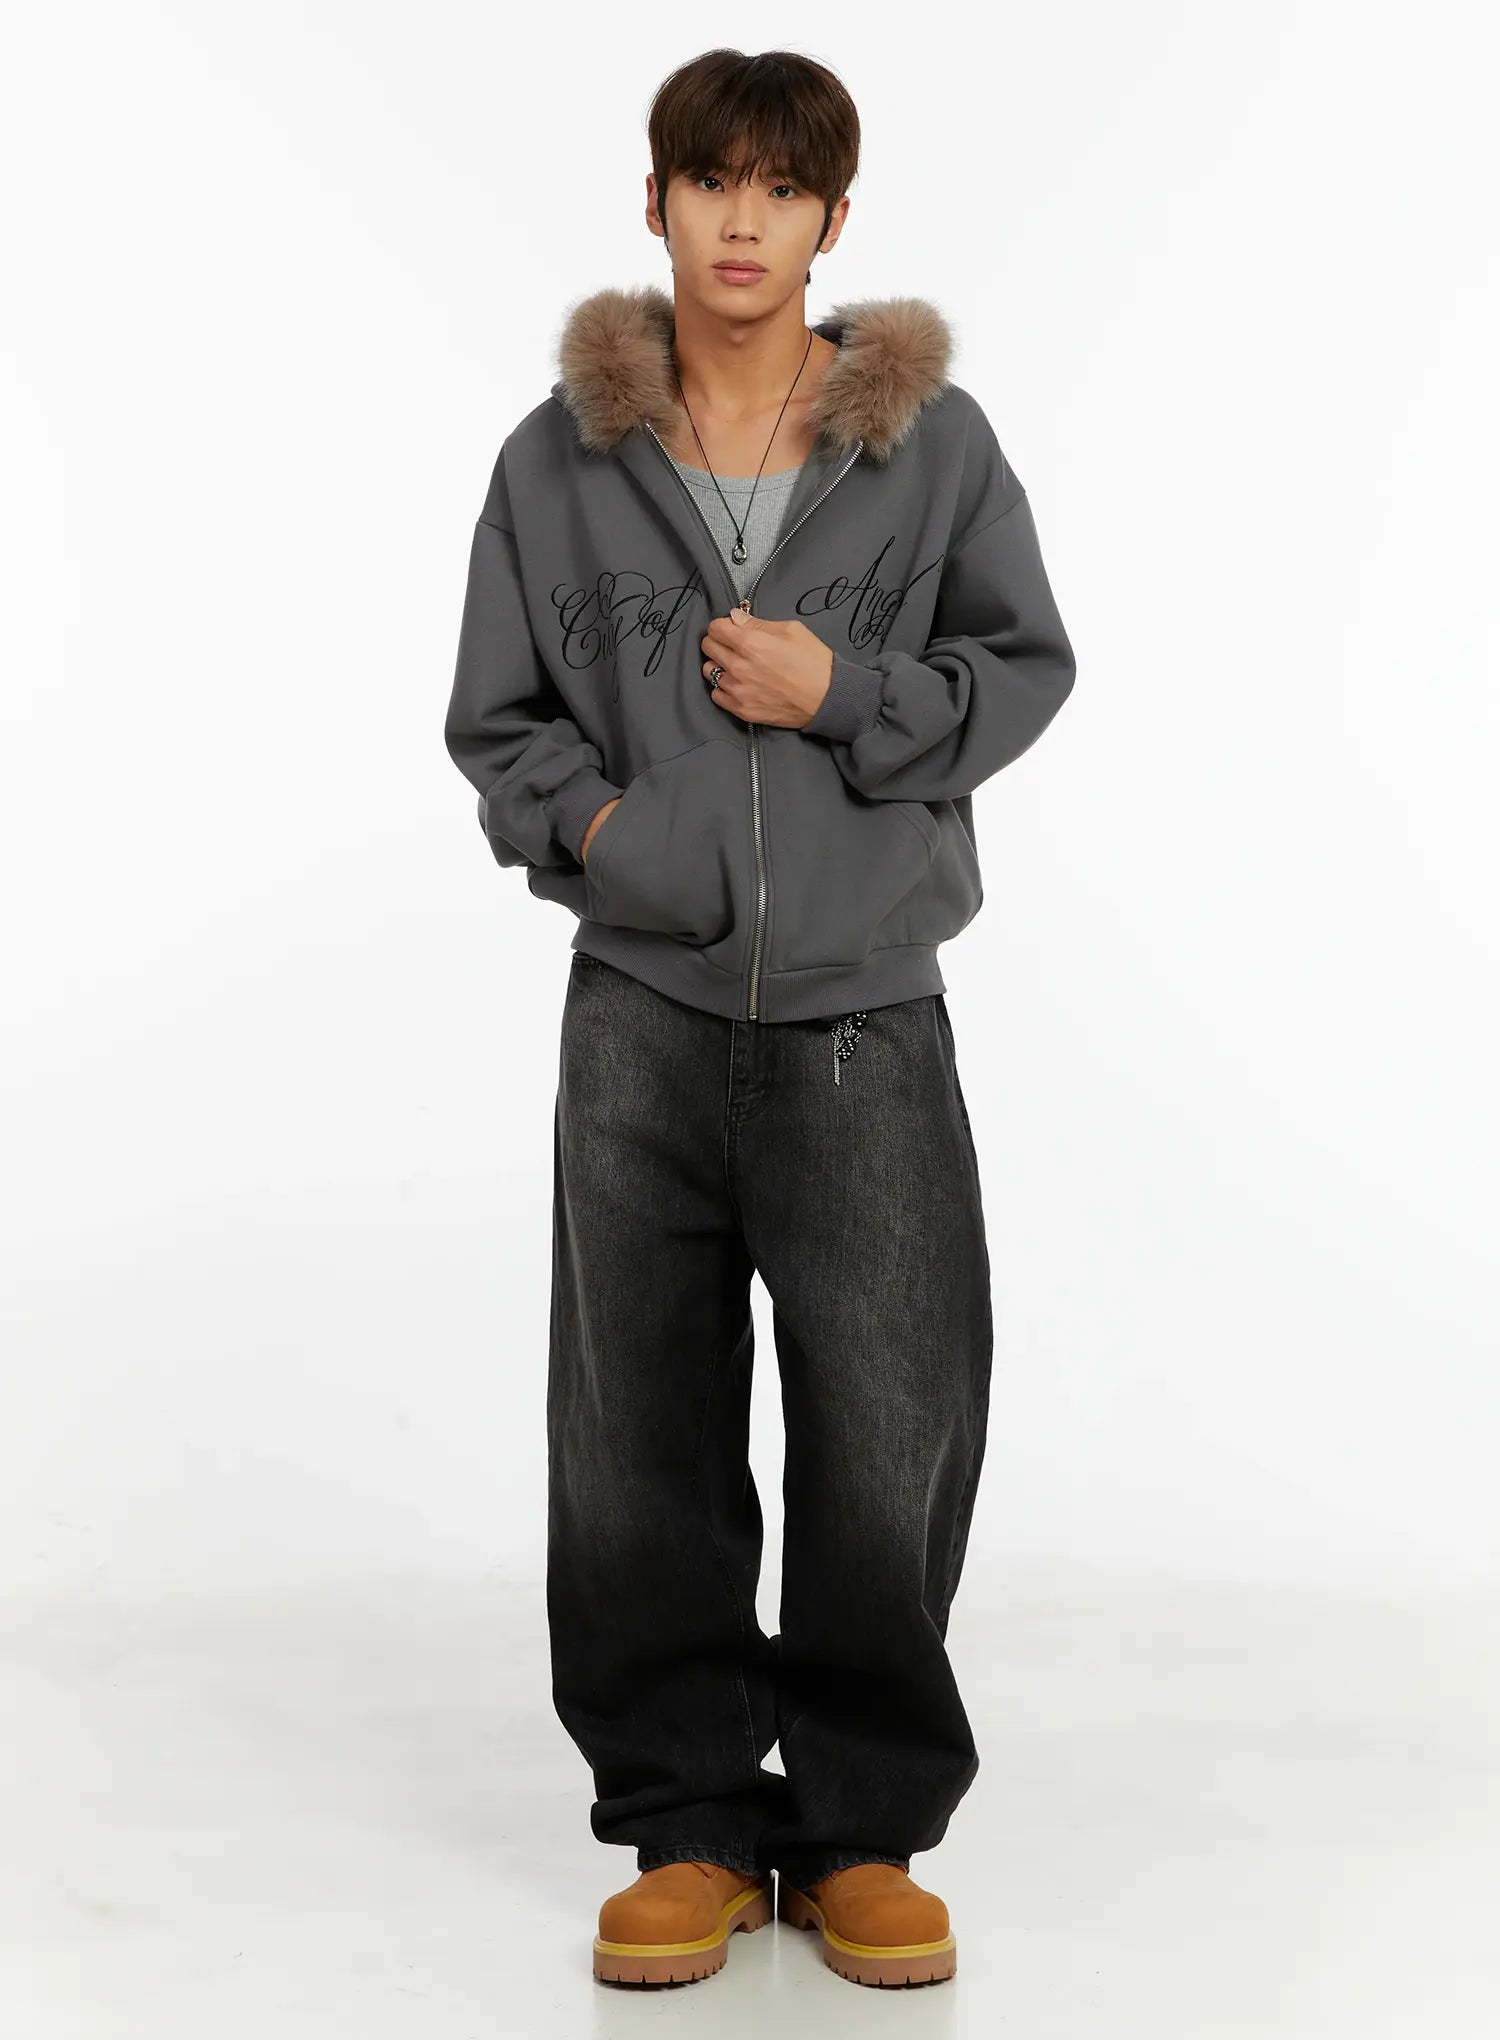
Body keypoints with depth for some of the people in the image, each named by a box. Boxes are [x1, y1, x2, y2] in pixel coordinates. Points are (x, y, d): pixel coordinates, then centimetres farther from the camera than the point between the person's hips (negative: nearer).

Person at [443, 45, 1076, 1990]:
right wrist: (590, 821, -7)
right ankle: (690, 1824, 22)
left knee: (894, 1429, 1)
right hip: (643, 1007, 1)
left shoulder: (934, 437, 2)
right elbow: (497, 717, 12)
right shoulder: (563, 455, 4)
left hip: (865, 1013, -1)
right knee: (638, 1436, 6)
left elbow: (1025, 664, 7)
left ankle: (862, 1824, 20)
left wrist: (845, 698, -9)